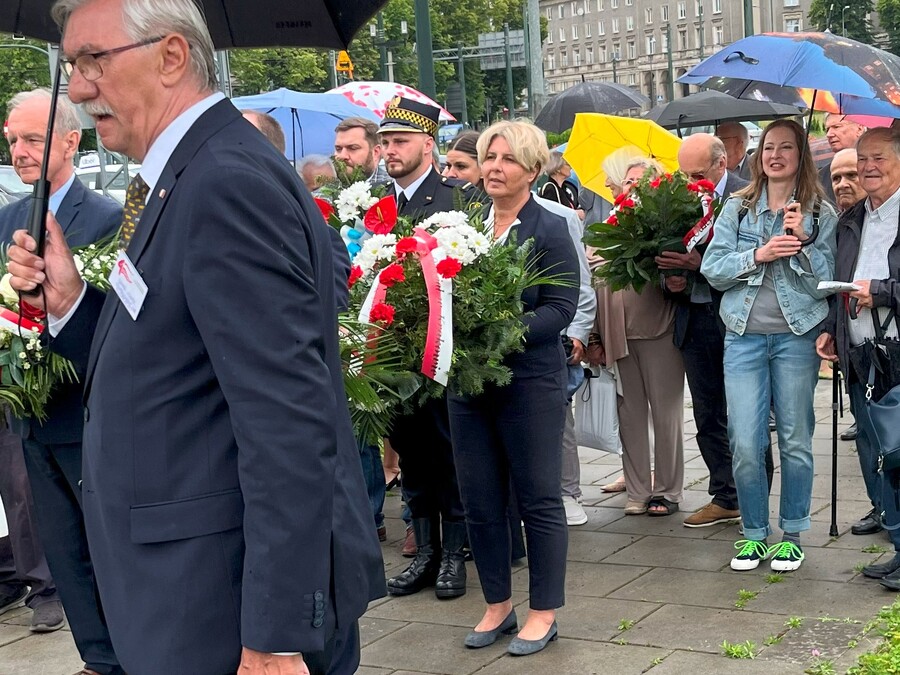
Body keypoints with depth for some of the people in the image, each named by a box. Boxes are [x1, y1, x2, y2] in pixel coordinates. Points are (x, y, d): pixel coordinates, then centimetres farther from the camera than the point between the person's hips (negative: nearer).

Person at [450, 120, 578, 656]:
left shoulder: (549, 230, -5)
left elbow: (561, 308, -12)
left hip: (530, 382, -5)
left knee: (539, 499, 5)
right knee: (480, 500, 11)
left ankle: (544, 612, 17)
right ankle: (498, 605, 26)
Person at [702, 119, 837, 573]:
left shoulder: (820, 214, 5)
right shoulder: (737, 209, 8)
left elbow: (826, 279, -2)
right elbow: (713, 270, 1)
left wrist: (802, 241, -14)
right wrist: (758, 255, -12)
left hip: (797, 336, -1)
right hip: (744, 336, 1)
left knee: (795, 441, 6)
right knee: (745, 444, -1)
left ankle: (792, 534, 19)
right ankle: (754, 533, 14)